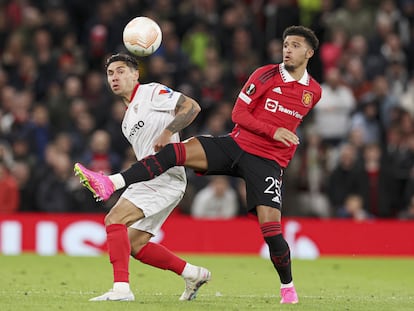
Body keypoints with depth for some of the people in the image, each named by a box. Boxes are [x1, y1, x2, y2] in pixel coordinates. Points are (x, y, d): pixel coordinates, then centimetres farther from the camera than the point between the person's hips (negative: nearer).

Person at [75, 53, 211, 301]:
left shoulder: (152, 92, 0)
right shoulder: (128, 119, 26)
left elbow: (192, 106, -10)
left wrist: (167, 133, -21)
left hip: (164, 176, -10)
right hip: (150, 179, 10)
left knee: (114, 219, -21)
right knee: (135, 245, 7)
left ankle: (121, 287, -28)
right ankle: (193, 274, 16)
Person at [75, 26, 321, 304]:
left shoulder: (314, 92, 6)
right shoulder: (266, 75, -1)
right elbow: (239, 114, -6)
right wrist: (273, 131, -16)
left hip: (268, 162, 0)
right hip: (237, 144, 0)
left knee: (271, 227, -14)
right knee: (178, 150, -23)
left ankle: (288, 287, 10)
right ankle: (111, 184, -29)